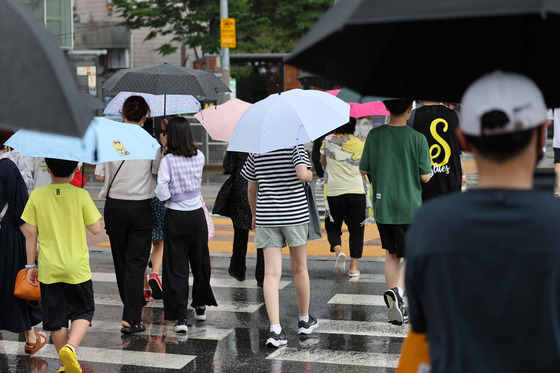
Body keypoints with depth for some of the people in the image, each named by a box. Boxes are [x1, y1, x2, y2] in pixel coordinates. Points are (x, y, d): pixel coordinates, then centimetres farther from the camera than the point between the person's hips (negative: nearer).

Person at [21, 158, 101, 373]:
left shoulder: (37, 195, -3)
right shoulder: (81, 195, -9)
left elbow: (30, 233, -1)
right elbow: (96, 229, -5)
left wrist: (31, 265, 7)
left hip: (49, 269, 2)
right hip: (77, 268, -2)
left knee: (56, 317, 11)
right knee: (83, 312, 12)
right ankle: (70, 347, -13)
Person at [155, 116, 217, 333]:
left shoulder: (168, 160, -14)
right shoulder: (199, 157, -2)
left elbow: (163, 195, -17)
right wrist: (167, 148, 21)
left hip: (176, 218, -4)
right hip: (197, 215, 4)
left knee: (176, 267, 2)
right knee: (200, 262, 20)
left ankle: (180, 317, -3)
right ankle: (201, 307, 36)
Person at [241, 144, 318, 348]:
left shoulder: (256, 150, 4)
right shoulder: (295, 146, -7)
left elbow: (251, 188, 10)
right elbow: (303, 174, -23)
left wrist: (254, 214, 25)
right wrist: (310, 175, 1)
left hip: (266, 217, 2)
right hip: (294, 213, -2)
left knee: (271, 273, -2)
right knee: (299, 268, 15)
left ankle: (275, 329, -12)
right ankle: (305, 320, 30)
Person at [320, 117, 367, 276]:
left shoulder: (328, 140, 0)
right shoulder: (361, 143, 0)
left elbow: (323, 162, 15)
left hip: (334, 191, -1)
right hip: (357, 190, 1)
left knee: (332, 227, 14)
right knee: (356, 230, 9)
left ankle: (339, 252, -13)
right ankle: (353, 267, 8)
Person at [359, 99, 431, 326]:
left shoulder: (374, 135, -3)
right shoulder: (417, 139, -12)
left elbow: (363, 170, 2)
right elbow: (425, 177, -9)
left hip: (382, 206, 3)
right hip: (409, 207, -3)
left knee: (391, 255, 16)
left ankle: (395, 308, 18)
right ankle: (397, 291, -16)